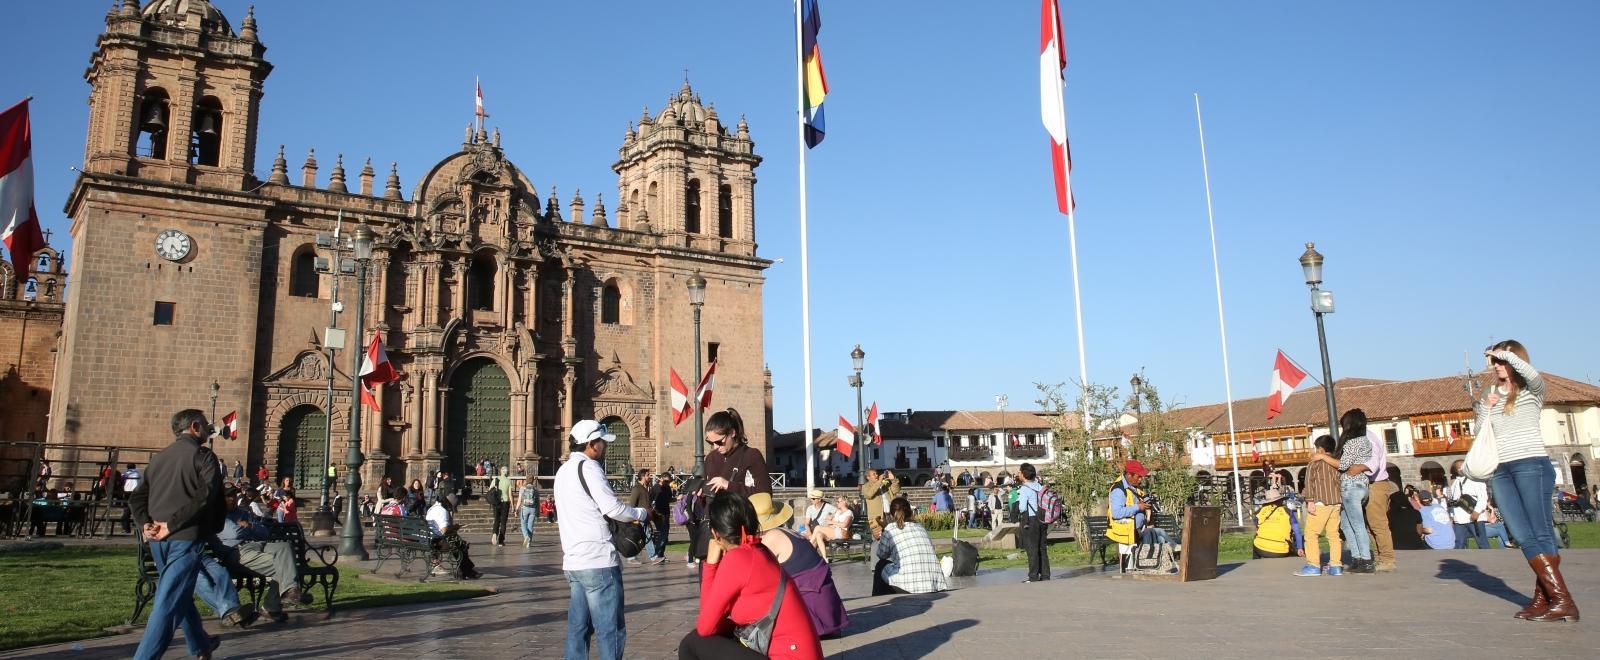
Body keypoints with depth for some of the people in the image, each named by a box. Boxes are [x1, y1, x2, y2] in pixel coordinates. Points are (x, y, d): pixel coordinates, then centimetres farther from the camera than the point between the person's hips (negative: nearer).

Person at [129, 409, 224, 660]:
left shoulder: (159, 458, 17)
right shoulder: (202, 456, -5)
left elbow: (136, 497, 14)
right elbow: (206, 495, -20)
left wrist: (146, 524, 1)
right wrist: (173, 524, -15)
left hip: (158, 540, 8)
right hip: (186, 538, -8)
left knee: (181, 595, 22)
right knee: (168, 604, -7)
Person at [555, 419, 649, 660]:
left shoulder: (564, 470, 18)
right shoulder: (588, 467, -10)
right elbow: (612, 508, -14)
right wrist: (642, 513, 2)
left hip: (574, 561, 9)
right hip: (598, 561, -9)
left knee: (578, 628, 12)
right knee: (611, 631, -5)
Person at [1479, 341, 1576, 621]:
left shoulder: (1532, 391, 5)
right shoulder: (1490, 394, 19)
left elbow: (1531, 372, -20)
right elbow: (1480, 433, 15)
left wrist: (1504, 352, -8)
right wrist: (1485, 407, 2)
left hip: (1531, 464, -5)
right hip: (1500, 471, 5)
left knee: (1541, 533, -10)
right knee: (1523, 537, -2)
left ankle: (1563, 600, -10)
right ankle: (1543, 598, -2)